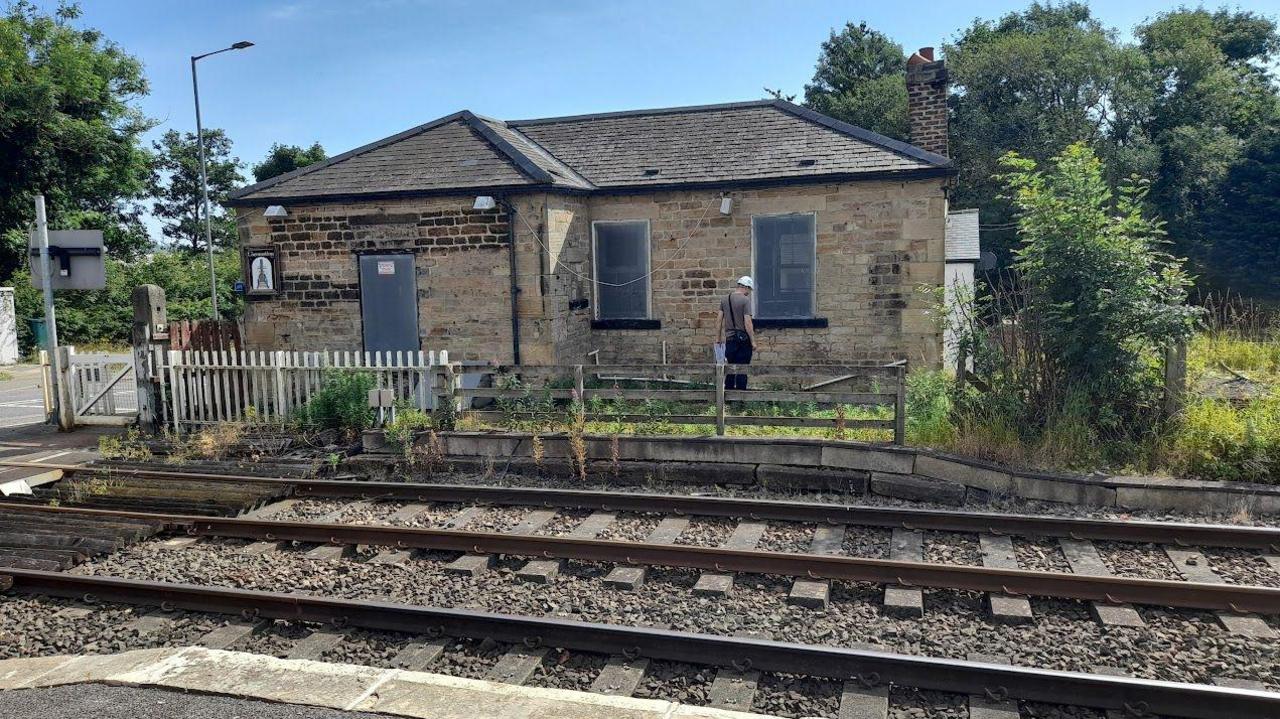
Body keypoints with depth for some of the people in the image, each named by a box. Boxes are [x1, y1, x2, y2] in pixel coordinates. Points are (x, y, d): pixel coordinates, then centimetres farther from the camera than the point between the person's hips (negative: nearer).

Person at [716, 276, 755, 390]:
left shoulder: (725, 300, 8)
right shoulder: (745, 300, -11)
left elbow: (719, 320, 9)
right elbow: (747, 323, -15)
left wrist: (718, 337, 16)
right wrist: (753, 341, -9)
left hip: (729, 339, 6)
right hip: (743, 339, -6)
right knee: (742, 370, 0)